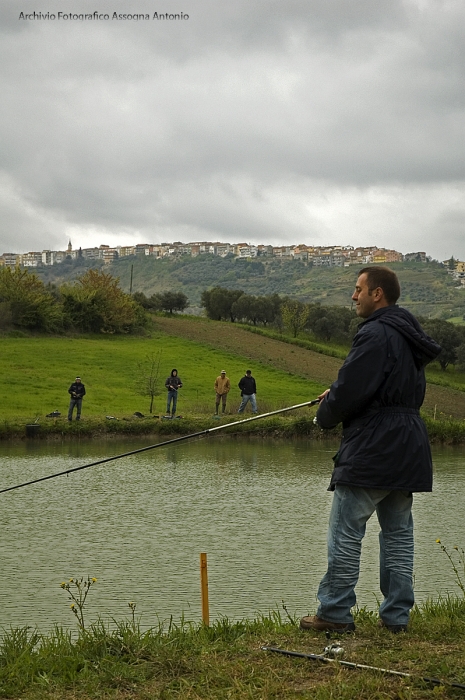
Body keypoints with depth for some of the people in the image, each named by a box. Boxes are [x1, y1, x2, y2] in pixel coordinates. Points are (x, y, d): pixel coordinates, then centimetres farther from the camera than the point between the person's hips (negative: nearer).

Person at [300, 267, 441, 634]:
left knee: (346, 533, -2)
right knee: (399, 533, 12)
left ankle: (335, 613, 3)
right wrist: (336, 396, 16)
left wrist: (326, 414, 1)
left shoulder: (375, 334, -16)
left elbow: (350, 391, -20)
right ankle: (397, 615, 16)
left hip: (371, 452, -10)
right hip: (407, 451, 10)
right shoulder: (410, 337, 16)